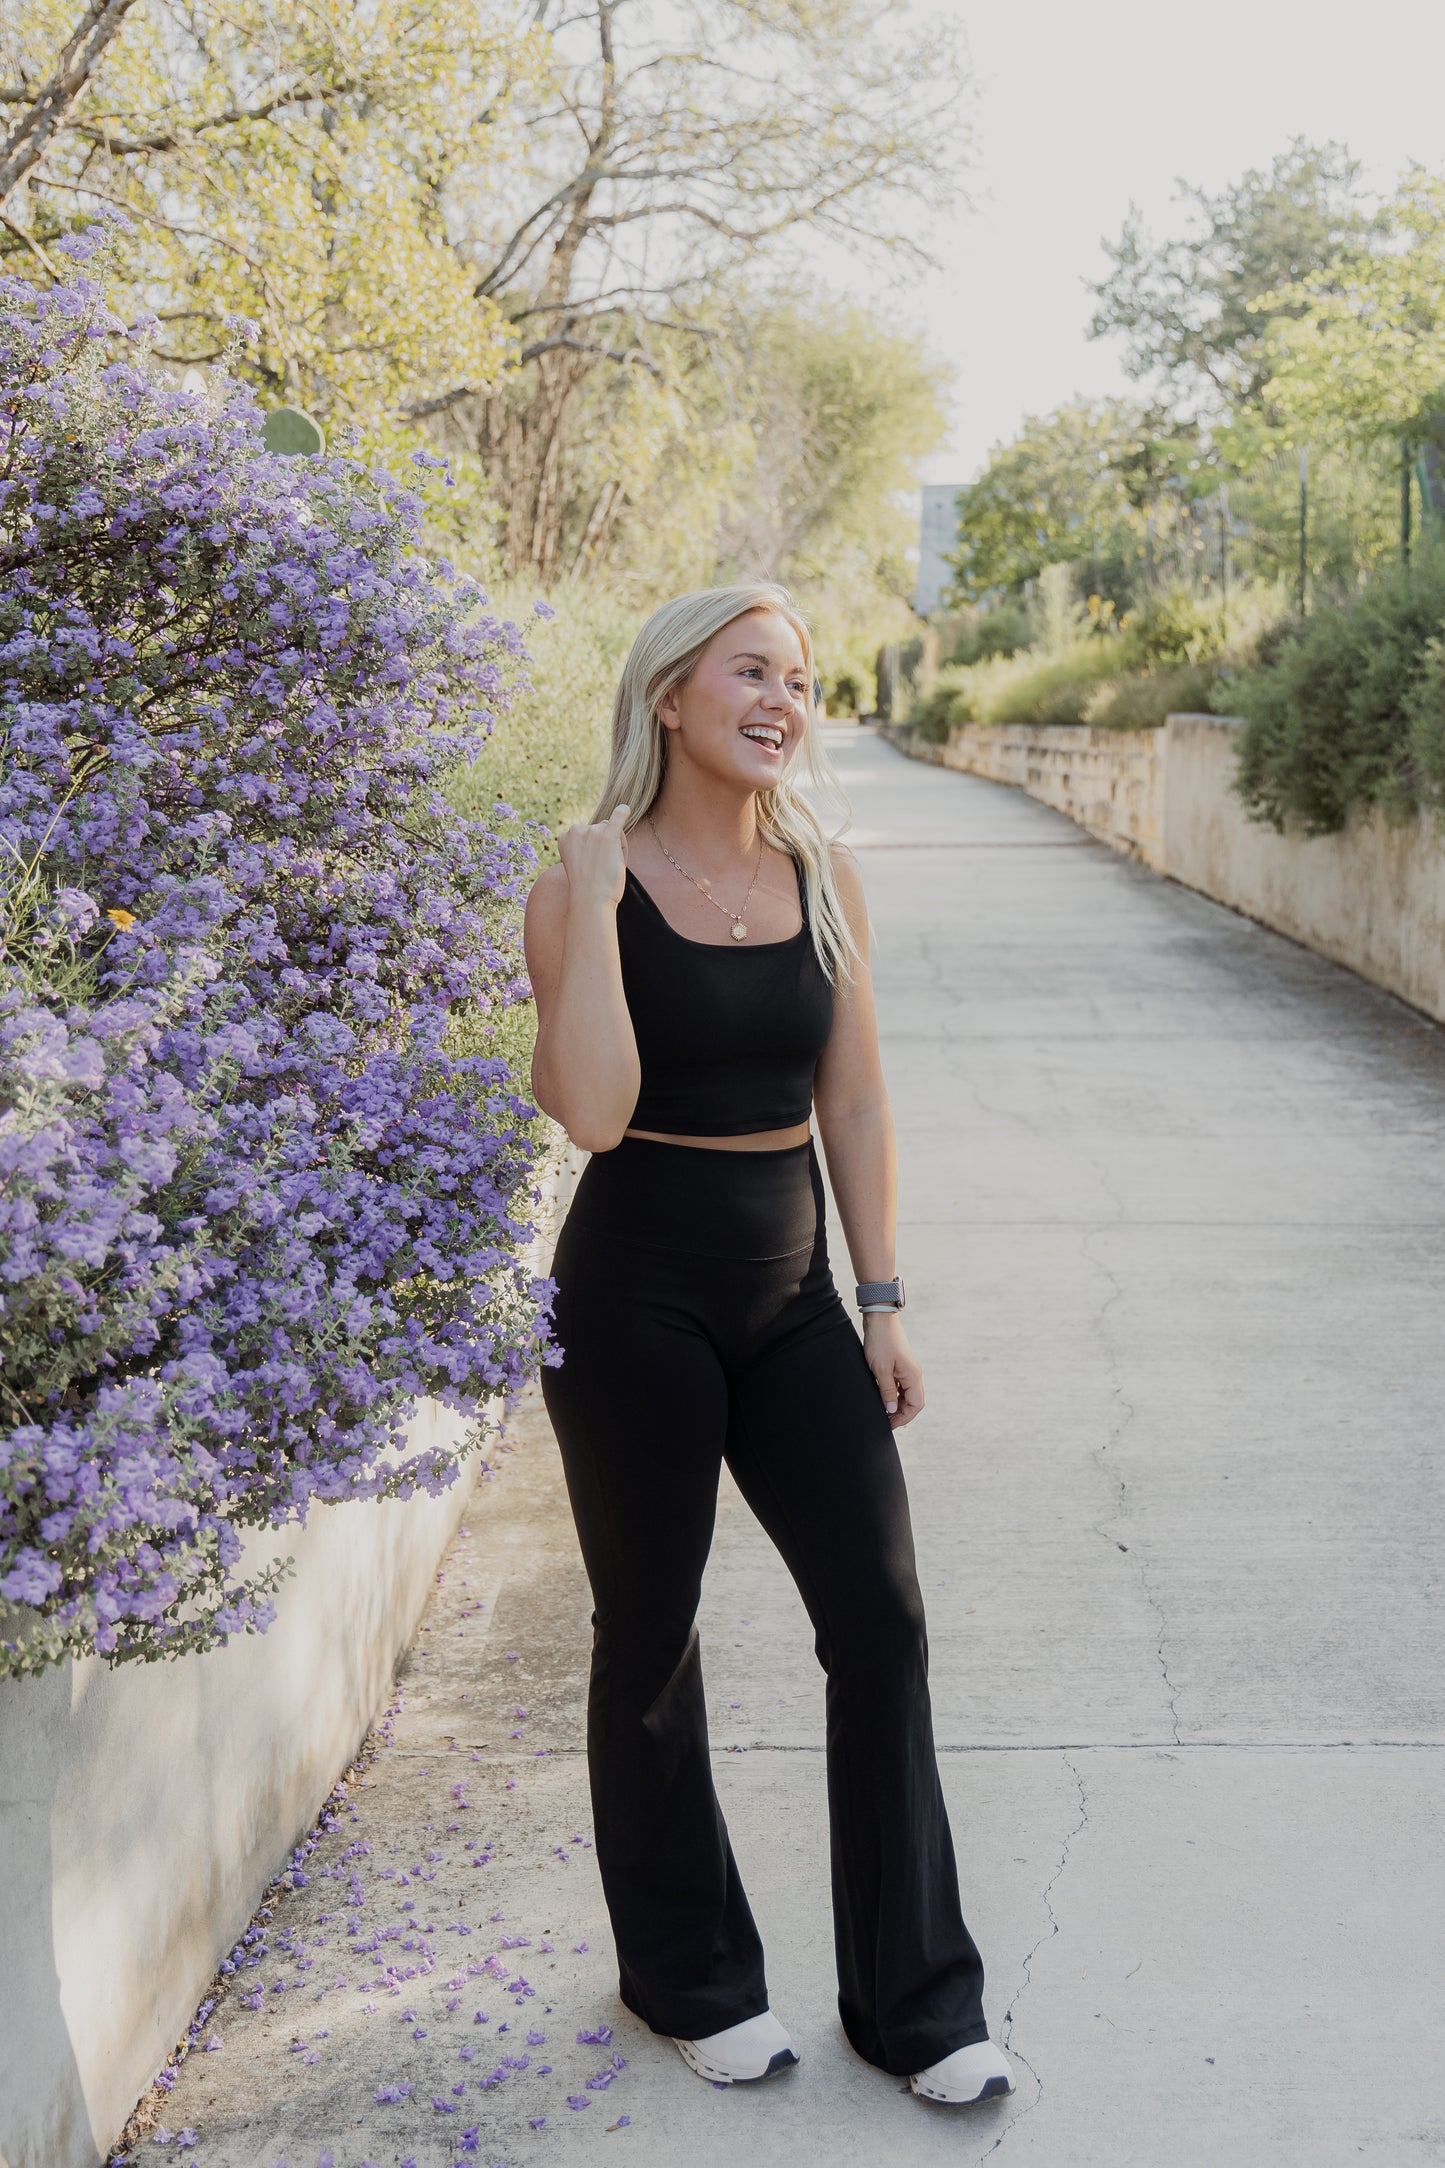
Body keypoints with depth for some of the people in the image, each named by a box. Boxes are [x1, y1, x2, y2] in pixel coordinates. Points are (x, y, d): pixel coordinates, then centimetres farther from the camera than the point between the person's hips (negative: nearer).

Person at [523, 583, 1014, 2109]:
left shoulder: (825, 880, 4)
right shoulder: (585, 883, -10)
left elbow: (853, 1104, 8)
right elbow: (593, 1112, -22)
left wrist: (881, 1303, 7)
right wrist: (596, 898, -21)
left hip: (791, 1295, 5)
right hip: (635, 1297, -4)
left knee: (883, 1624, 3)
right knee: (650, 1643, 10)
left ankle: (915, 2001, 20)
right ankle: (688, 1977, 31)